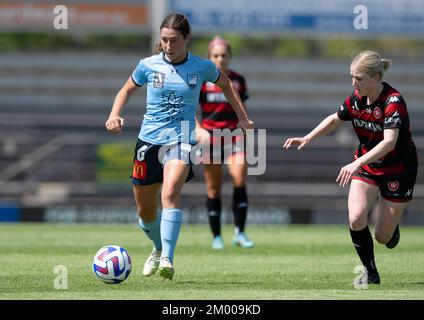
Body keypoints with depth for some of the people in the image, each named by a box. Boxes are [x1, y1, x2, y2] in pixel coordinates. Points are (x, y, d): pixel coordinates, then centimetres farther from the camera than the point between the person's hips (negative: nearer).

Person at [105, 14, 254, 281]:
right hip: (149, 139, 3)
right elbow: (127, 90, 16)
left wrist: (243, 117, 19)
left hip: (181, 139, -3)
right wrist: (114, 115, -2)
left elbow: (225, 84, 19)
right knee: (145, 211, 9)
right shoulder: (148, 65, -1)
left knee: (171, 192, -30)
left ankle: (167, 260, -34)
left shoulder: (202, 67, -2)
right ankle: (159, 249, 41)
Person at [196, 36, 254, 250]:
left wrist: (245, 133, 16)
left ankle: (239, 232, -12)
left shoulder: (238, 80, 8)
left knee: (240, 178, -18)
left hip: (234, 135, 1)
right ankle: (216, 236, 14)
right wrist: (198, 129, -18)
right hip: (210, 138, -1)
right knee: (213, 188, 3)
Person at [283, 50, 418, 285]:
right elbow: (335, 119, 13)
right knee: (356, 219, -18)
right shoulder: (357, 98, -8)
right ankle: (370, 273, 1)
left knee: (383, 237, 1)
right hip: (366, 166, 5)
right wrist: (307, 139, 2)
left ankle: (392, 221, 39)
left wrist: (356, 163, -49)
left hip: (397, 170, -5)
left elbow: (389, 142, -40)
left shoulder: (393, 101, -28)